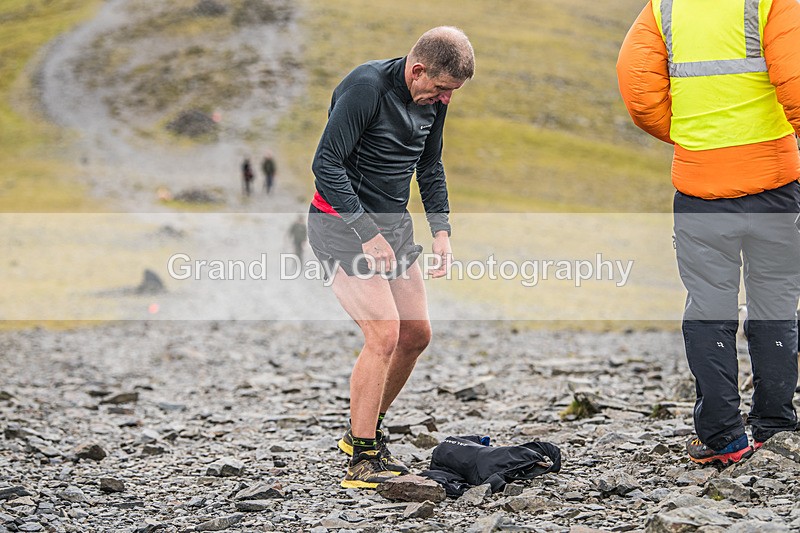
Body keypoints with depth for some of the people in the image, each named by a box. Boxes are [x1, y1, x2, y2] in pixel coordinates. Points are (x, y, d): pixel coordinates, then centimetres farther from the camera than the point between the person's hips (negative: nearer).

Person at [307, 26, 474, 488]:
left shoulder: (434, 100, 3)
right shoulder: (366, 87, -21)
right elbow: (326, 165, -22)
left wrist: (441, 229, 5)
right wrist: (367, 234, -24)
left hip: (392, 224, 8)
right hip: (343, 223, -8)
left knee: (416, 335, 8)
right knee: (384, 334, -17)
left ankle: (364, 431, 25)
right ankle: (361, 462, -9)